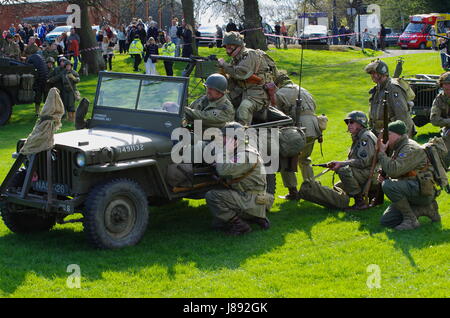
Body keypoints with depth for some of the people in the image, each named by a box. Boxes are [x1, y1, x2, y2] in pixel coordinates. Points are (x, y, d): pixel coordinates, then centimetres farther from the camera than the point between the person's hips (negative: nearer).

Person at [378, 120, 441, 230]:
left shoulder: (411, 149, -17)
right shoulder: (399, 148, 15)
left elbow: (394, 170, -29)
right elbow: (397, 173, 24)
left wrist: (382, 152, -15)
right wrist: (384, 176, 1)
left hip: (423, 191, -10)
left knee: (388, 185, -30)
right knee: (385, 221, 1)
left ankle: (411, 219, -17)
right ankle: (425, 209, 9)